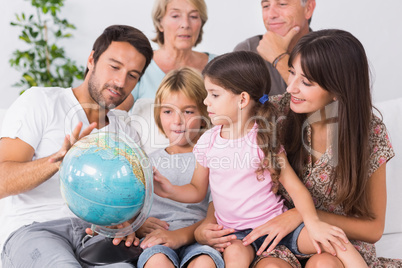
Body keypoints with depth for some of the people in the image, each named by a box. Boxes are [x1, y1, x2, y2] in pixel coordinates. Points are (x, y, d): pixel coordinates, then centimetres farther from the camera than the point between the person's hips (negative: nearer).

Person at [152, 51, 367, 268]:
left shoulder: (265, 140, -7)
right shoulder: (207, 142, 3)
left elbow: (295, 187, -9)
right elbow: (197, 190, 13)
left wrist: (313, 223, -24)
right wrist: (170, 190, -7)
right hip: (236, 233, 2)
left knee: (333, 238, -21)